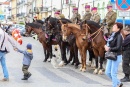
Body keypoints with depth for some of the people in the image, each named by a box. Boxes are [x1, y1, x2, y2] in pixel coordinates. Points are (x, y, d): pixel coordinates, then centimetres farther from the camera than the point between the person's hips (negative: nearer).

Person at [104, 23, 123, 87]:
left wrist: (109, 49, -16)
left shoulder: (119, 36, -16)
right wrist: (106, 46, -6)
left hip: (116, 56, -9)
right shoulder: (112, 35, 8)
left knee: (113, 73, -1)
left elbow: (118, 47, -22)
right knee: (107, 72, 12)